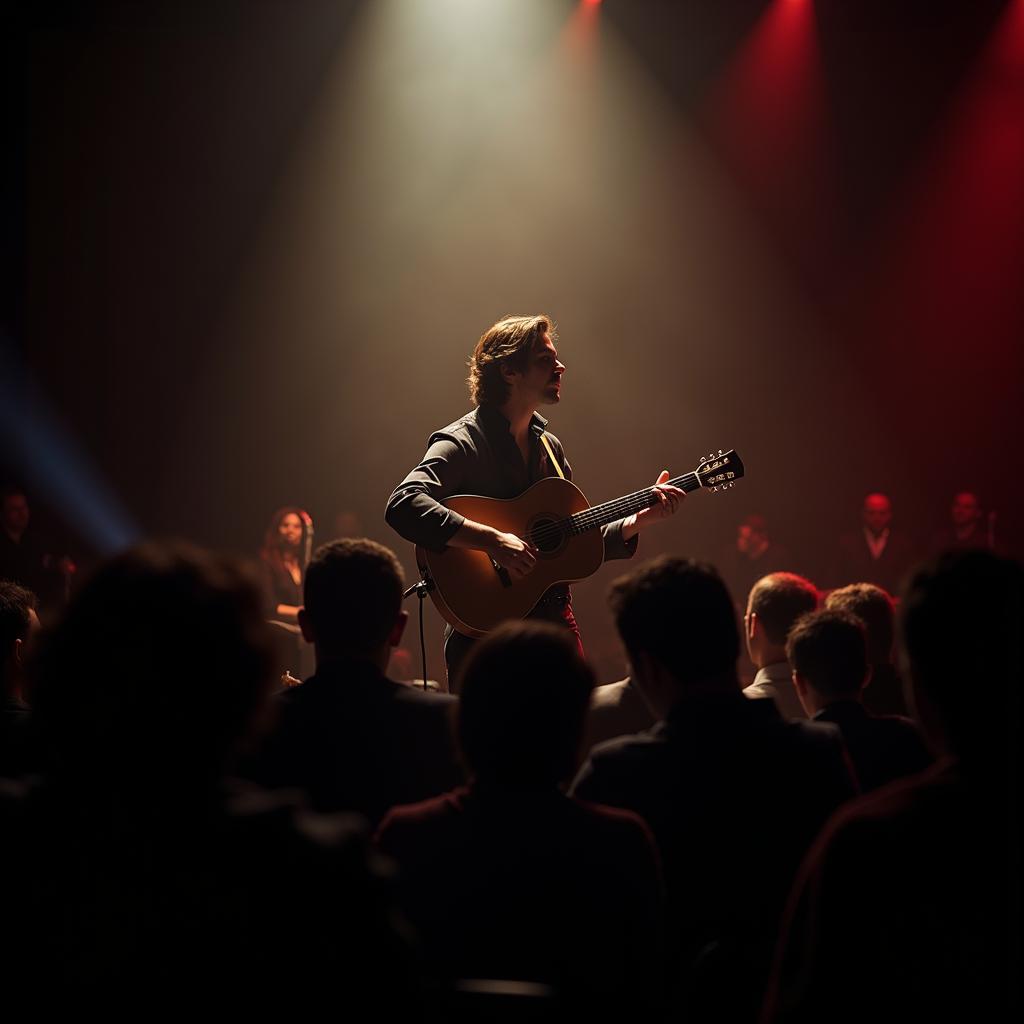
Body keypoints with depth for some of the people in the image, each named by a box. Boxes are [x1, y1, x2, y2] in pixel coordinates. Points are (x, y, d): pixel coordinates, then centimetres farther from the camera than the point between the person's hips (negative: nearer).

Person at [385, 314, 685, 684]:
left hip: (556, 625, 7)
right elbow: (402, 506, -29)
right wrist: (494, 541, -32)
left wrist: (639, 521, 6)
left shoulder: (549, 447, 14)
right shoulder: (461, 443, -11)